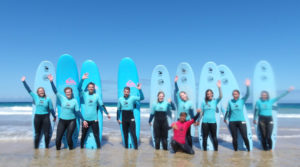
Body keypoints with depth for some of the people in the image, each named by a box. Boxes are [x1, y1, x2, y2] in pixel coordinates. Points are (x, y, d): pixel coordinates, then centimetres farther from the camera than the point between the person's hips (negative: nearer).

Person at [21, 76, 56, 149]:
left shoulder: (48, 99, 0)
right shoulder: (35, 97, 3)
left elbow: (51, 109, 5)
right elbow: (29, 90, 0)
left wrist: (54, 116, 11)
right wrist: (24, 82, -4)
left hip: (46, 117, -1)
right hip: (37, 116, 1)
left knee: (47, 133, 0)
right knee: (37, 133, 9)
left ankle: (47, 146, 14)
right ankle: (36, 147, 20)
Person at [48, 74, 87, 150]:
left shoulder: (74, 101, -1)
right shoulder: (62, 98, 1)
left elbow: (78, 112, 2)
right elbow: (55, 91, -6)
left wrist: (83, 120, -1)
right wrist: (51, 82, -16)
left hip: (71, 121, -1)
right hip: (62, 121, 1)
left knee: (69, 137, -3)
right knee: (58, 137, -1)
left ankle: (71, 149, 23)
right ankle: (58, 149, 26)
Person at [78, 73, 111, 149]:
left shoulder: (97, 96, 1)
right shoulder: (85, 94, 1)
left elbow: (102, 105, 4)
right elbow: (79, 88, -12)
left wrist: (107, 113, 1)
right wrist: (82, 79, -24)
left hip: (94, 119, -1)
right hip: (85, 119, 1)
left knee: (96, 135, 2)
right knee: (83, 134, 12)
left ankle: (98, 147, 14)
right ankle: (81, 147, 29)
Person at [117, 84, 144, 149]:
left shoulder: (132, 98, -4)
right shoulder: (120, 99, 5)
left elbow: (142, 98, -17)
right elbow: (118, 109, 12)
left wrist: (140, 90, -29)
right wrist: (118, 119, 13)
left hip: (131, 118, -3)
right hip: (124, 119, 3)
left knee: (133, 133, -7)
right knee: (125, 134, 10)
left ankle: (136, 147, 1)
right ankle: (126, 146, 22)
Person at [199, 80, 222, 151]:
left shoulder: (215, 101, 5)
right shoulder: (204, 102, 6)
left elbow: (220, 97, -13)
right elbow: (201, 113, 9)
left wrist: (219, 88, -23)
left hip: (213, 122, 0)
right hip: (205, 122, 0)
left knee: (214, 137, 6)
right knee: (205, 137, 6)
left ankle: (216, 150, 19)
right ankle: (205, 150, 17)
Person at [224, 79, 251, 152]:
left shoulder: (242, 100, -1)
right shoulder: (230, 102, 1)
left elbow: (247, 95, -16)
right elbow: (227, 111, 11)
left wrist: (247, 86, -27)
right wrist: (225, 118, 21)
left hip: (241, 121, -1)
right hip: (232, 122, 1)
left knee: (245, 137, -4)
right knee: (234, 138, 6)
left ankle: (248, 149, 17)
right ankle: (235, 151, 21)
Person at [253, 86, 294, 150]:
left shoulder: (271, 101, 2)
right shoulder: (258, 102, -2)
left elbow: (280, 97, 0)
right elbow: (256, 111, 6)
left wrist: (288, 91, -4)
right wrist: (254, 119, 12)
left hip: (269, 119, 1)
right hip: (261, 119, -1)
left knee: (268, 136, -3)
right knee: (263, 135, 2)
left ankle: (270, 147, 24)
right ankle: (265, 147, 22)